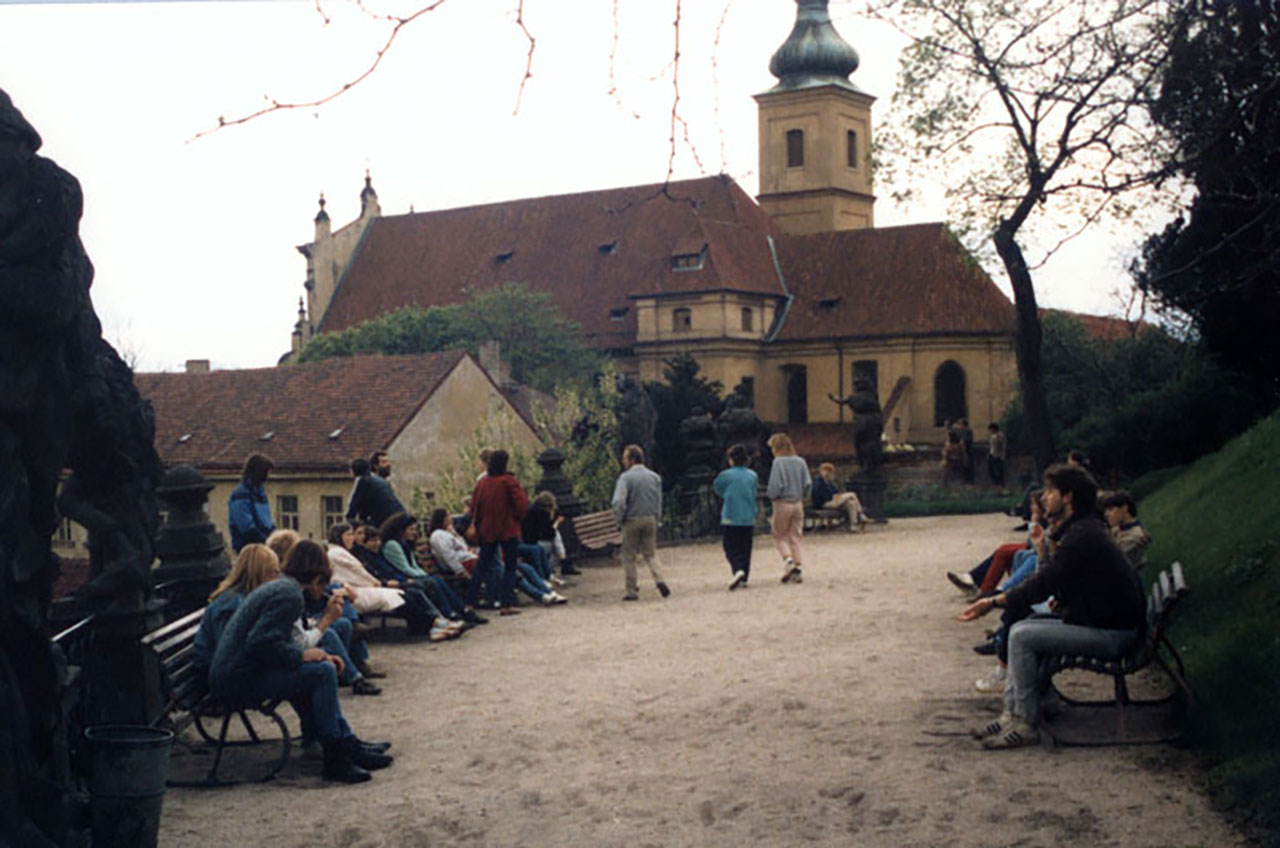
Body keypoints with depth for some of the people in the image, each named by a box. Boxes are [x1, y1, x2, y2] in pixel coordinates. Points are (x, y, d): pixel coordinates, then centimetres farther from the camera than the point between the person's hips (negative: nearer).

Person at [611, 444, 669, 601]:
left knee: (629, 556, 6)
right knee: (650, 553, 12)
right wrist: (656, 519, 12)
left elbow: (619, 501, -21)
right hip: (650, 519, 4)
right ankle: (659, 579, -11)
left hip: (632, 520, -4)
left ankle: (632, 590, 7)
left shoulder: (626, 477, -11)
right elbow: (659, 501, 7)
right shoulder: (654, 477, 7)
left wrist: (620, 519, -7)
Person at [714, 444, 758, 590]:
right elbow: (753, 494, 12)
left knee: (731, 549, 1)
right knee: (745, 549, 11)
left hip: (730, 519, -4)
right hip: (749, 519, 4)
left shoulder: (725, 475, -9)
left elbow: (718, 490, 6)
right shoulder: (753, 476, 3)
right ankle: (744, 578, 11)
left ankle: (737, 570, -23)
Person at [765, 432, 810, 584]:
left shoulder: (778, 462, -13)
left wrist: (770, 494, 1)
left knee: (779, 536, 8)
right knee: (795, 536, 10)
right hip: (798, 503, 5)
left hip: (783, 503, -5)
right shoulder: (800, 462, 2)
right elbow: (808, 484, 0)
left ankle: (788, 560, -13)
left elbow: (775, 486, -18)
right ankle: (797, 568, 5)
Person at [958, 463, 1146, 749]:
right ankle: (1012, 713, 8)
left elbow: (1042, 586, -20)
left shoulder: (1081, 536, -19)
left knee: (1022, 636, -15)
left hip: (1111, 634, -11)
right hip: (1100, 622, 11)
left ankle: (1025, 725, -9)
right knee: (1022, 627, 10)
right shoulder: (1083, 530, 15)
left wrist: (993, 602, -15)